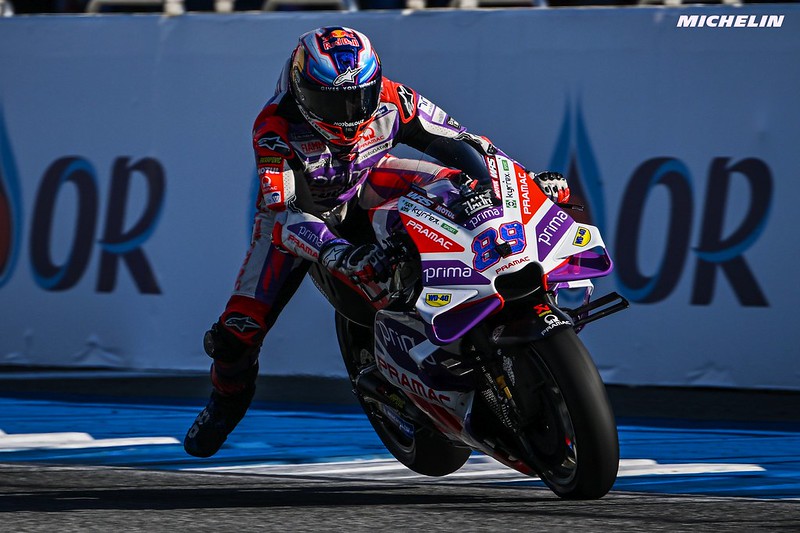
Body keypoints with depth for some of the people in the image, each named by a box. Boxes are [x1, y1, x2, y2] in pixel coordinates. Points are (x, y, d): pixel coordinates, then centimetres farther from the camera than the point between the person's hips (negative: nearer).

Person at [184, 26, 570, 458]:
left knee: (455, 185, -29)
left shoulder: (390, 100, -26)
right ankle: (228, 397, 21)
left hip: (369, 184, 2)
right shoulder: (276, 127, -34)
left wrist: (531, 179, -24)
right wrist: (342, 254, -60)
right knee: (238, 331, -12)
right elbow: (287, 214, -43)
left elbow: (459, 141, -16)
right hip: (303, 208, -2)